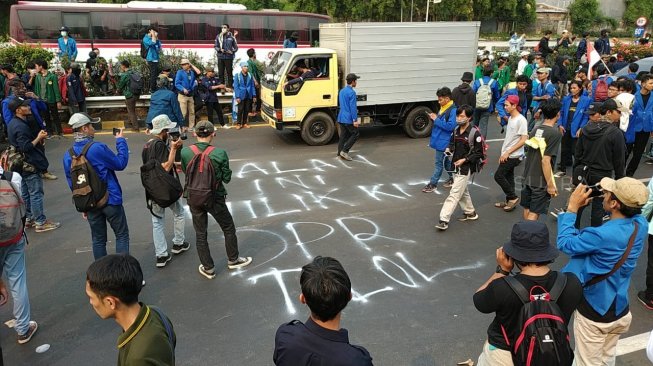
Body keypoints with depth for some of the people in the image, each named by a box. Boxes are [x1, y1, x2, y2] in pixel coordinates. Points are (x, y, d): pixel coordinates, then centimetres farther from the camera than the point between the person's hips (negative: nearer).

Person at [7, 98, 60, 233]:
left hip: (23, 165, 11)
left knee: (25, 193, 18)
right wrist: (39, 138, -17)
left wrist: (38, 137, 6)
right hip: (30, 165, -11)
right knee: (36, 194, -4)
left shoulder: (13, 123, 10)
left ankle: (28, 218, 29)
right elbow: (25, 147, -25)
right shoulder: (21, 127, -22)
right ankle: (40, 223, 2)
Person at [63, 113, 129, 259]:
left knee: (98, 239, 15)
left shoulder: (68, 155, 1)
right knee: (122, 235, 8)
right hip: (110, 200, -5)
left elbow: (72, 183, 8)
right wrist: (121, 142, 3)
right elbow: (120, 164, -8)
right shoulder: (98, 148, -19)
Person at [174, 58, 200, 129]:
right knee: (183, 113, -10)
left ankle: (191, 127, 13)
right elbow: (177, 84, -7)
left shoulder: (192, 72, 12)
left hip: (190, 95, 5)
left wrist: (192, 65, 4)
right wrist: (183, 89, -21)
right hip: (182, 95, -5)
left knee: (192, 112, 6)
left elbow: (199, 72, -5)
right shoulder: (180, 72, -1)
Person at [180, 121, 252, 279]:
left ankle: (208, 268, 27)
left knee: (200, 234, 17)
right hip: (215, 198, -2)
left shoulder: (185, 152, -10)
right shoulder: (219, 153, -16)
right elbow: (226, 178, -7)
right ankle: (233, 260, 36)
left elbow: (186, 172, 6)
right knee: (229, 229, 21)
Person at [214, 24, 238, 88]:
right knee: (220, 72, 5)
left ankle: (230, 85, 9)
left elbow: (236, 47, 7)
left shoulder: (231, 37, 1)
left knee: (229, 72, 1)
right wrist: (220, 50, -9)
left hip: (229, 57, -2)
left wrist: (232, 51, -12)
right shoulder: (218, 36, 6)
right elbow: (215, 46, 9)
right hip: (220, 57, 2)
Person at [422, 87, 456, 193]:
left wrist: (436, 119, -22)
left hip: (444, 142, -9)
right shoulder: (442, 108, 10)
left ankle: (432, 184, 7)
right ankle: (453, 178, 35)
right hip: (439, 140, 9)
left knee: (439, 163, 0)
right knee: (445, 161, 20)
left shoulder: (453, 110, -19)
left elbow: (451, 126, -26)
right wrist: (434, 118, 4)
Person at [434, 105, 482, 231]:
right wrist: (449, 149, -2)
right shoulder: (456, 130, 5)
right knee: (463, 191, 20)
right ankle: (470, 213, 39)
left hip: (466, 168, -7)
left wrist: (464, 159, -20)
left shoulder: (474, 133, -15)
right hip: (456, 166, 8)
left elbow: (478, 153, -11)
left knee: (454, 193, -9)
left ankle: (444, 220, -9)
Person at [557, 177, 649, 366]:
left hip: (594, 313, -6)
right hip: (620, 310, 6)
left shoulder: (602, 235, -34)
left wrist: (572, 208, -15)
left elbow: (565, 243, -19)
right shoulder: (640, 224, -13)